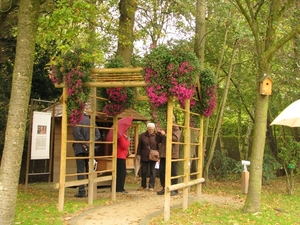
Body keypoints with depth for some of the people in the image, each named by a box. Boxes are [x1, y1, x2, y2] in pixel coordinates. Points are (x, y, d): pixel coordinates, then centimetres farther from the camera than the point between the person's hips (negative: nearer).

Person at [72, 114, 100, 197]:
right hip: (89, 149, 5)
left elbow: (77, 133, -21)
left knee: (80, 170, -2)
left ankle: (81, 191, -5)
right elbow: (97, 134, 9)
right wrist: (90, 141, 1)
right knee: (89, 170, 11)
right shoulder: (91, 122, 9)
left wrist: (83, 143, -13)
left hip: (80, 149, -5)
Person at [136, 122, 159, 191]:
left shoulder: (156, 136, -2)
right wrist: (138, 155, 5)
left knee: (153, 172, 2)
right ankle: (143, 185, 23)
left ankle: (151, 186, 10)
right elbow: (139, 146, 7)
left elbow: (159, 146, 0)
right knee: (143, 171, 8)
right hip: (144, 157, 2)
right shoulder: (142, 136, 3)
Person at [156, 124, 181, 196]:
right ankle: (164, 188, 18)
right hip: (163, 154, 7)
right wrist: (159, 134, 4)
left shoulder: (176, 129, -3)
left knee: (172, 172, -3)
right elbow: (160, 141, 23)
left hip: (172, 154, -7)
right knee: (162, 171, 7)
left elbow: (176, 139, -21)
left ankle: (175, 190, 5)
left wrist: (164, 135, -20)